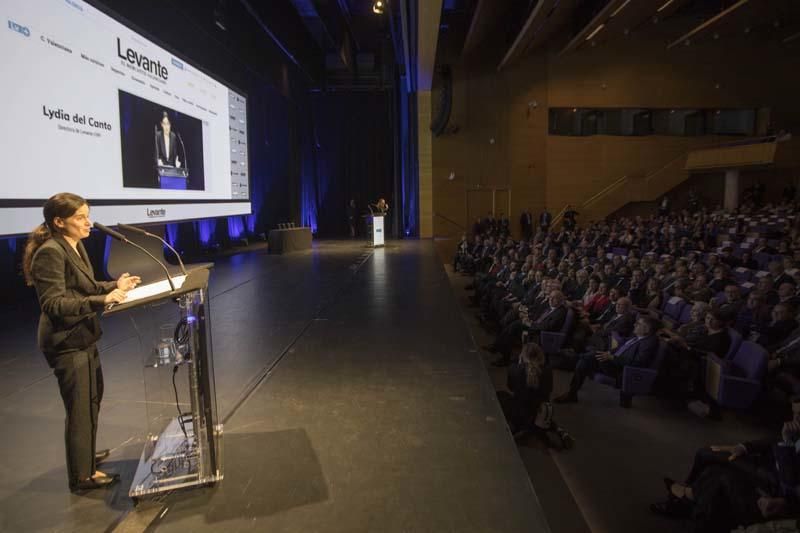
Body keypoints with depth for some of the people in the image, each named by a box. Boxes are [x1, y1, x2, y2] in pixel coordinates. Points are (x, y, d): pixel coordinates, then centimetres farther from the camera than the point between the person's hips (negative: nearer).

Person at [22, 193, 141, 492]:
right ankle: (82, 475, 19)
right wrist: (102, 300, -33)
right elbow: (54, 304, -25)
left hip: (83, 337, 10)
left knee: (92, 398, 23)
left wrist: (114, 286, -1)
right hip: (66, 342, -10)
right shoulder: (50, 252, -21)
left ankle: (85, 453, 44)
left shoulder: (75, 246, 7)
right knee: (80, 407, 2)